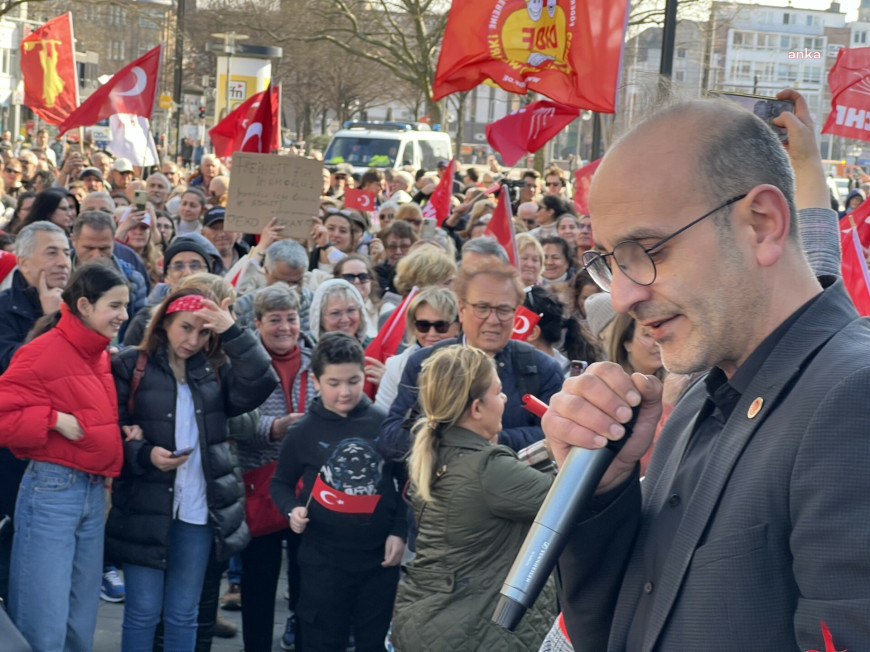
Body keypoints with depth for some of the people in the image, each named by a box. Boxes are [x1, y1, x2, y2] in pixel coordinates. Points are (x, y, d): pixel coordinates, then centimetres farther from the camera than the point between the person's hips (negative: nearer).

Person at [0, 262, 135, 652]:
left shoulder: (102, 357, 11)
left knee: (82, 621, 15)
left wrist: (123, 430, 7)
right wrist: (55, 420, -21)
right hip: (52, 489, -8)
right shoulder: (43, 352, -14)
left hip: (95, 491, 8)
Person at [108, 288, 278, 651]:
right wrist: (145, 455, -20)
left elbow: (259, 385, -12)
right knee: (142, 613, 3)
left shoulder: (217, 369, 7)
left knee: (183, 615, 11)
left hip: (200, 510, 3)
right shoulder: (132, 365, -2)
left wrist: (232, 333, -19)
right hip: (145, 509, -3)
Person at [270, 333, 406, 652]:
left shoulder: (384, 424, -3)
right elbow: (281, 483, 9)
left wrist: (399, 531, 0)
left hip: (379, 556, 1)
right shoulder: (303, 432, -5)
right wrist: (293, 509, -10)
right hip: (323, 558, -1)